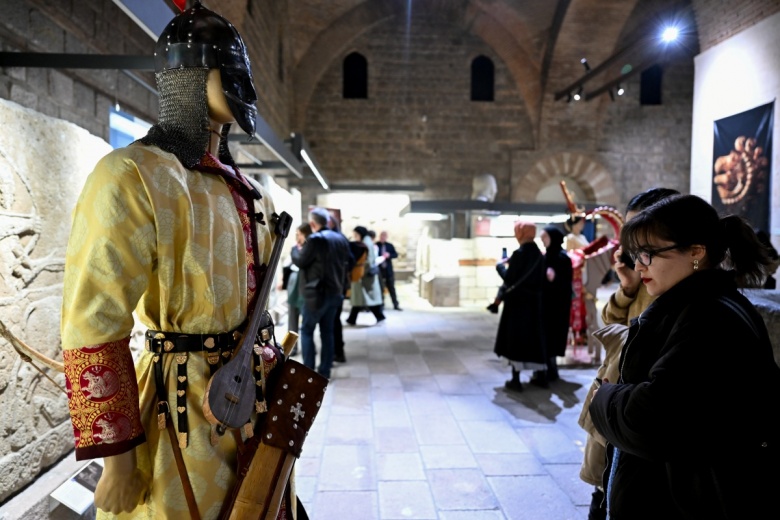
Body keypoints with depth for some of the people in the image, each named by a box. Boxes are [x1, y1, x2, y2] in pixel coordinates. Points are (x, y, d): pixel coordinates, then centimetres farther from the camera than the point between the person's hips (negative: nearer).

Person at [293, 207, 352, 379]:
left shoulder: (315, 239, -15)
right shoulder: (341, 239, 6)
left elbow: (300, 262, -7)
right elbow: (349, 263, 14)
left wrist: (298, 250, 10)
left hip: (316, 293, -7)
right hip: (335, 292, 7)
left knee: (307, 331, 5)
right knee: (327, 332, 13)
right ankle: (325, 371, 16)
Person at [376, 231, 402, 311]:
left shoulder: (390, 245, 7)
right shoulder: (376, 245, -1)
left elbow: (396, 254, 1)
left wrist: (389, 255, -17)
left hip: (388, 270, 2)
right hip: (379, 270, -2)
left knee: (391, 287, 6)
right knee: (380, 288, 4)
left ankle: (396, 305, 11)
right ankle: (381, 305, 12)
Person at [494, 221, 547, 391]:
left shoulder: (519, 253, -15)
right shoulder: (539, 254, 6)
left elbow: (509, 279, -15)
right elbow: (541, 278, 13)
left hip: (517, 301, -7)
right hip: (534, 301, 7)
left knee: (515, 337, 1)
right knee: (535, 336, 15)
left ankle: (516, 380, 2)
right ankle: (542, 376, 22)